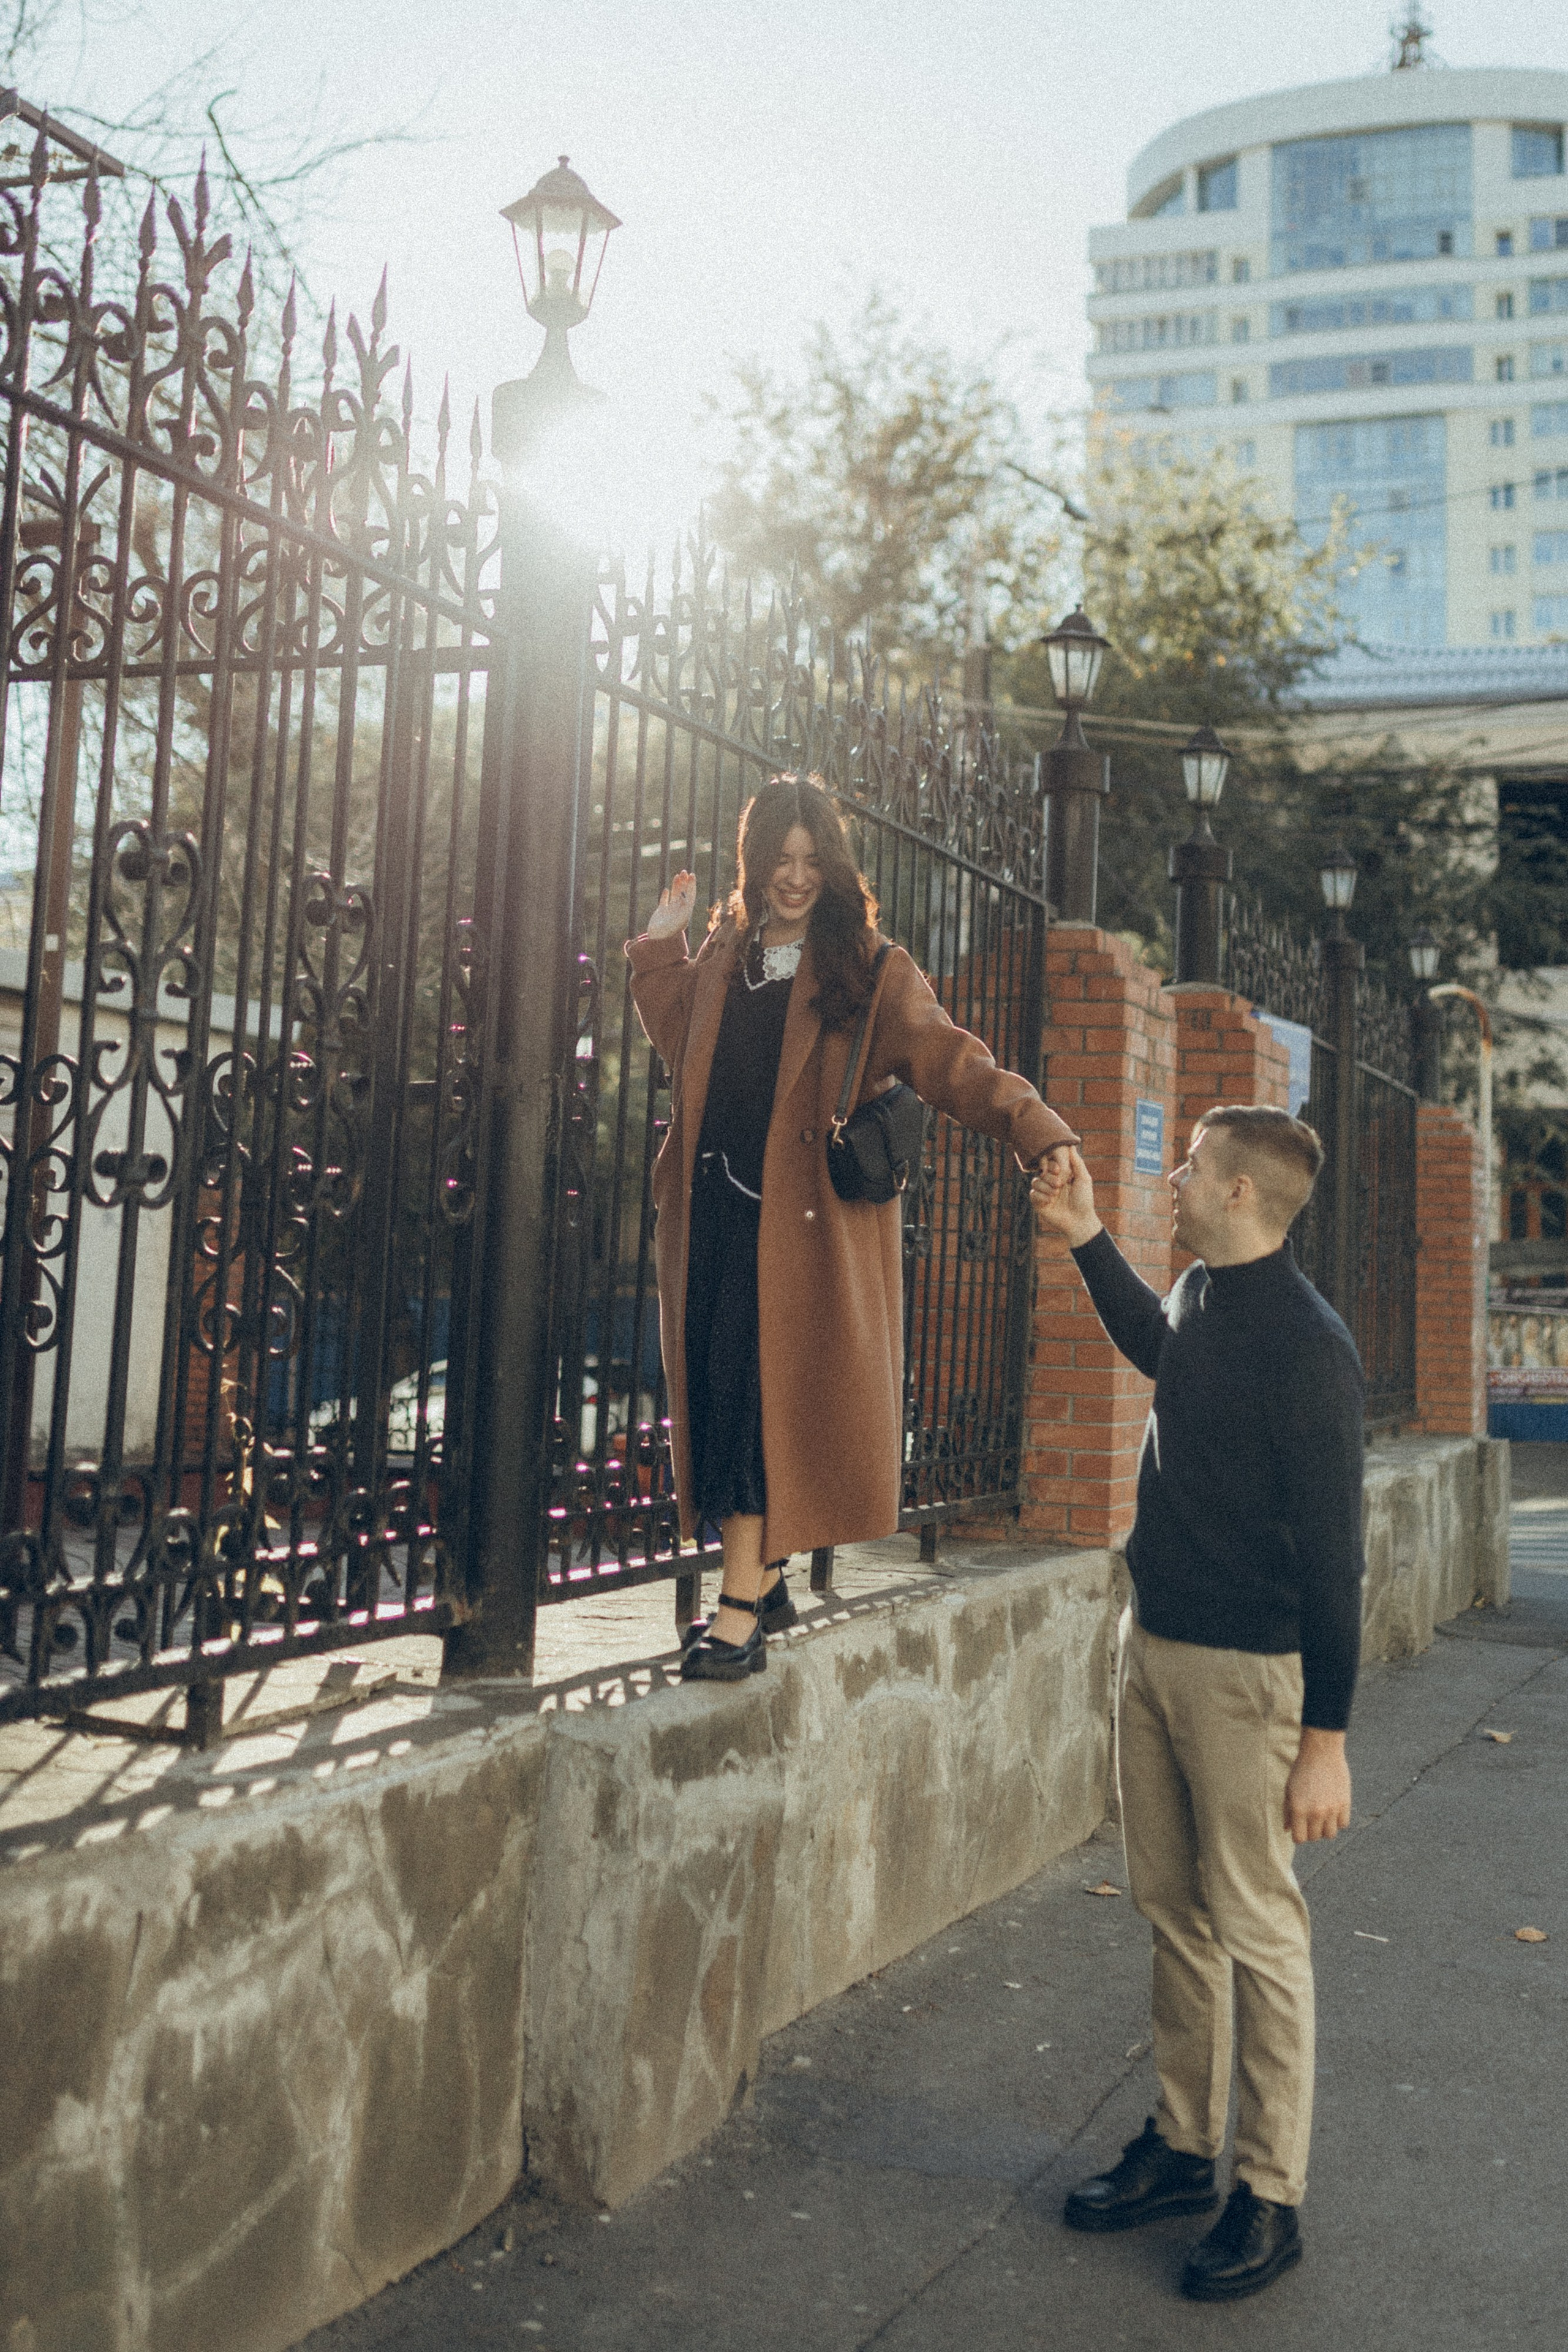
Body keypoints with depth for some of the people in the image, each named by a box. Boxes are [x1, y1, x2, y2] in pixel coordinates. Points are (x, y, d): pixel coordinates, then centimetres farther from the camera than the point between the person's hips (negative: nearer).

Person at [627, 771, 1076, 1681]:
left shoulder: (869, 969, 0)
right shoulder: (723, 957, 17)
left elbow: (949, 1059, -9)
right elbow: (681, 1040, 27)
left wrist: (1037, 1129, -22)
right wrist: (661, 947, 22)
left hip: (807, 1219, -5)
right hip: (715, 1210, 5)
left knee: (767, 1397, -9)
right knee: (720, 1394, 6)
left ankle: (740, 1614, -5)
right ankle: (765, 1583, 21)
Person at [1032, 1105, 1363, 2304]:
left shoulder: (1307, 1347, -19)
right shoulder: (1203, 1296, 6)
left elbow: (1332, 1549, -18)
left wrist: (1327, 1737, -16)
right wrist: (1087, 1239, 29)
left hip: (1246, 1671, -8)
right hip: (1153, 1650, 8)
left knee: (1255, 1931, 1)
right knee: (1174, 1911, 16)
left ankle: (1271, 2199, 15)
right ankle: (1182, 2147, 31)